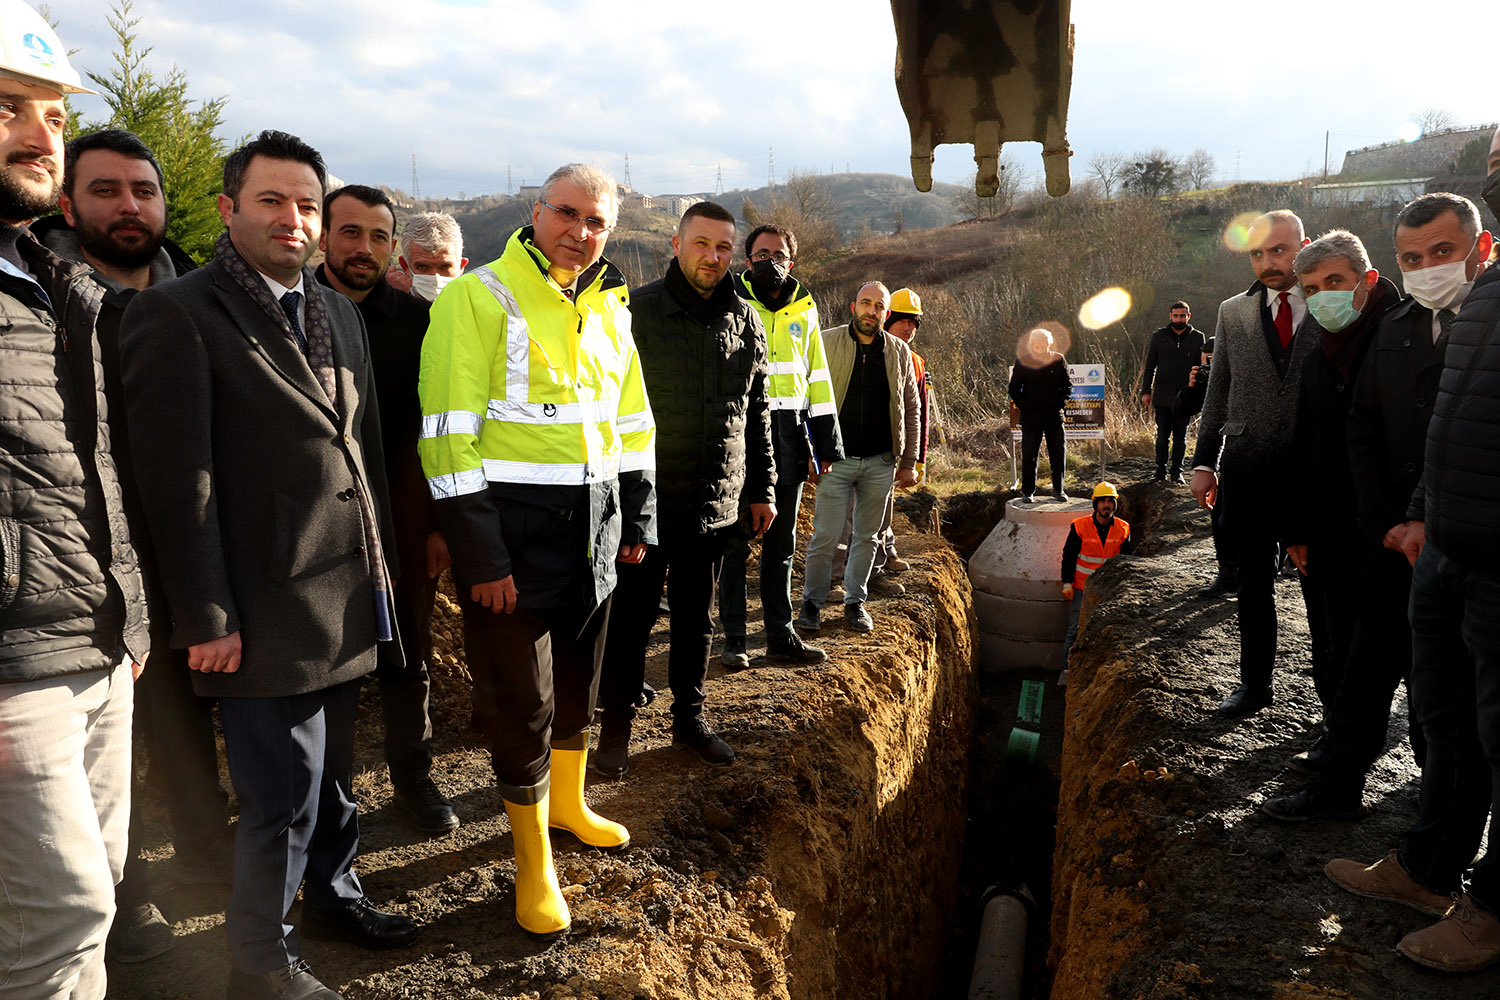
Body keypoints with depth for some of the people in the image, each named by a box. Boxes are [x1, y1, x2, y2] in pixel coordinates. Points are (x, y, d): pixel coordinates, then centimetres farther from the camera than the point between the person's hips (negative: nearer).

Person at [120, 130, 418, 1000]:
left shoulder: (341, 314, 13)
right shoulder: (177, 314, -9)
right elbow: (177, 478, -13)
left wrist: (381, 565, 14)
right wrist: (206, 619, -14)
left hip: (347, 601, 7)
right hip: (268, 613, -6)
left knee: (335, 771, 21)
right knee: (283, 796, 5)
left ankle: (333, 895, 43)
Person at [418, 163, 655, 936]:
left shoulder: (608, 309, 11)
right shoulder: (478, 299, -11)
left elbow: (632, 423, 18)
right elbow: (449, 435, -16)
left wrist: (637, 519, 13)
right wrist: (480, 557, -18)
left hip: (594, 525, 6)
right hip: (516, 526, -6)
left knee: (579, 678, 20)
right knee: (524, 698, 3)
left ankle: (568, 802, 44)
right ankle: (533, 864, 21)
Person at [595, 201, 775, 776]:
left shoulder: (745, 321, 7)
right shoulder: (637, 312, -7)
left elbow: (757, 414, 13)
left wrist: (761, 489, 12)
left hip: (716, 504, 4)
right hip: (646, 498, -4)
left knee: (696, 620, 16)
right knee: (630, 619, 6)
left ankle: (690, 716, 31)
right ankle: (617, 725, 21)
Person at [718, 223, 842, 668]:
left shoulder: (803, 311, 12)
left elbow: (818, 380, 16)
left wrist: (826, 445, 11)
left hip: (789, 437, 4)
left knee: (781, 544, 11)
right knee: (735, 542, 1)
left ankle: (781, 635, 21)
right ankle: (734, 639, 11)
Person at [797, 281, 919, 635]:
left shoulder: (899, 352, 6)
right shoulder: (827, 343, -1)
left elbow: (911, 410, 10)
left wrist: (908, 462, 6)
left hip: (880, 462, 3)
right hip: (836, 459, -2)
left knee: (867, 535, 11)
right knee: (825, 536, -1)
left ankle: (855, 601, 24)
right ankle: (811, 602, 14)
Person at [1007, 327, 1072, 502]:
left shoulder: (1058, 360, 3)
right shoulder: (1023, 362, -2)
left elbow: (1067, 385, 12)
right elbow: (1014, 388, 5)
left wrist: (1061, 402, -1)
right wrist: (1022, 406, -6)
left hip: (1054, 415, 2)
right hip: (1031, 416, -2)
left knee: (1058, 453, 6)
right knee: (1029, 455, 1)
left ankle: (1058, 489, 20)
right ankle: (1028, 492, 10)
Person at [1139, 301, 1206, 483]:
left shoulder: (1197, 337, 7)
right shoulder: (1159, 336, 7)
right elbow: (1149, 366, 9)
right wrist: (1146, 391, 2)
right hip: (1163, 396, 0)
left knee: (1180, 437, 6)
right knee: (1162, 436, 1)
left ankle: (1177, 471, 14)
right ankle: (1161, 470, 11)